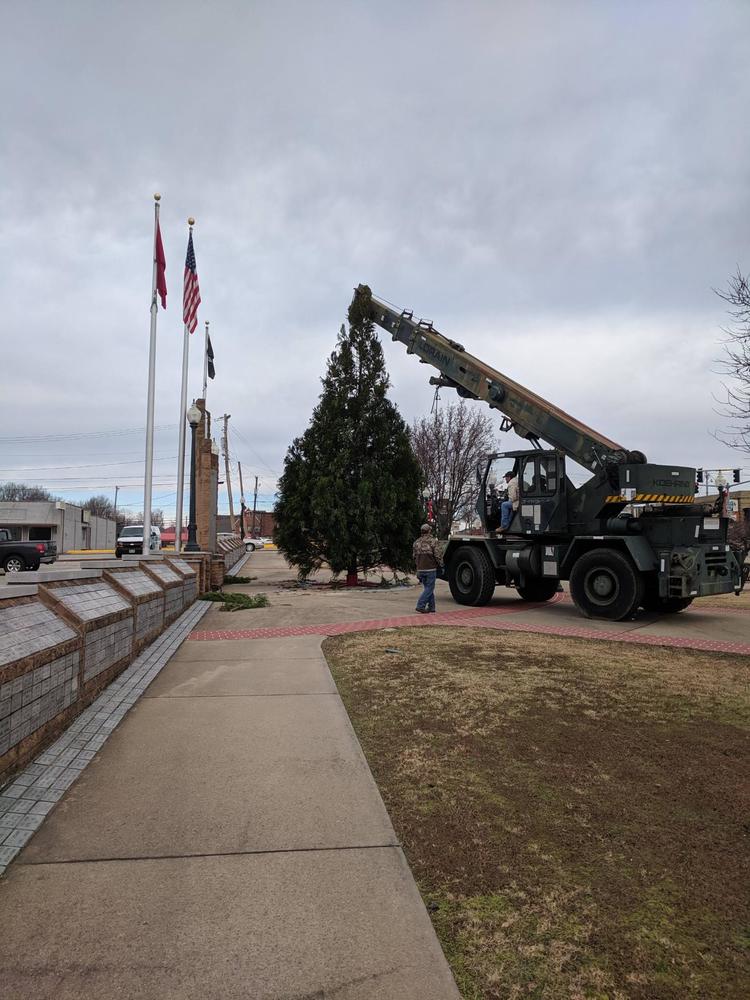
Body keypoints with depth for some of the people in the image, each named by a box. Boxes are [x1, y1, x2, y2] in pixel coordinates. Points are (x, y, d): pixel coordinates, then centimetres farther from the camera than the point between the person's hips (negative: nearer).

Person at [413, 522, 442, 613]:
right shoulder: (432, 541, -12)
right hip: (430, 569, -6)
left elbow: (415, 557, 14)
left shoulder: (417, 542, 6)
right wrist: (440, 564, 7)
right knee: (429, 588, 1)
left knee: (427, 588, 14)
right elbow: (437, 555, -12)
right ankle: (420, 605, -8)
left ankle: (431, 608, 17)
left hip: (420, 569, 6)